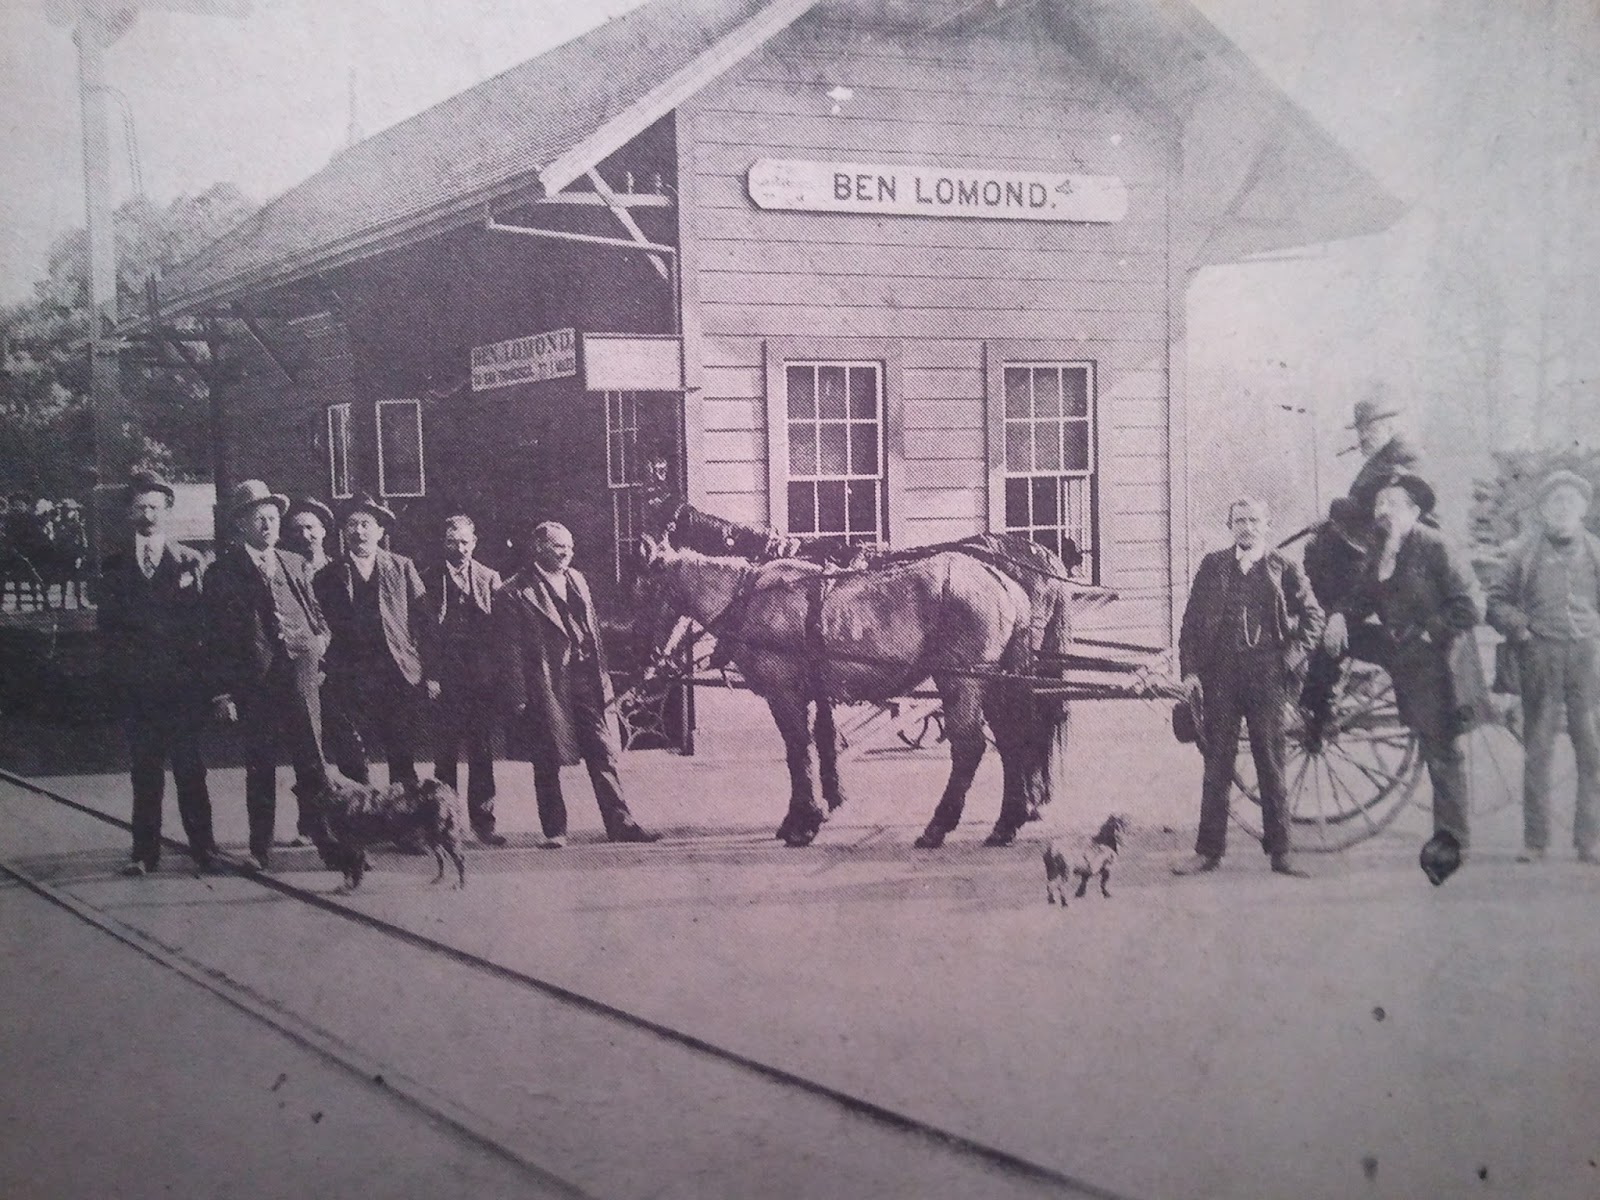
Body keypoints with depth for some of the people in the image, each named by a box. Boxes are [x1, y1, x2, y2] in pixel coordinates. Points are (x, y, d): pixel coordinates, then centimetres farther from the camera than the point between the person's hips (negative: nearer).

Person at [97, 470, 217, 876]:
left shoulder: (191, 562, 6)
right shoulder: (115, 564, 9)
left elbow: (204, 621, 4)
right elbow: (107, 622, 6)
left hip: (183, 679, -1)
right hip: (136, 684, 1)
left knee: (190, 766, 0)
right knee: (144, 769, 3)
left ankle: (202, 845, 7)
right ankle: (145, 852, 8)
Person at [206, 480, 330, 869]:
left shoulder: (296, 565, 17)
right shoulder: (224, 570, 3)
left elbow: (316, 612, 26)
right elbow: (216, 636, 0)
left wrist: (321, 637, 4)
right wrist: (222, 690, -6)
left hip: (299, 671, 3)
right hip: (254, 679, -3)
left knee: (312, 761, -3)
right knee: (259, 767, 3)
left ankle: (316, 829, 12)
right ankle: (262, 848, 11)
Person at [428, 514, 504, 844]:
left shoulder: (489, 578, 8)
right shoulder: (431, 580, 3)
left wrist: (495, 669, -3)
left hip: (481, 678, 1)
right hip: (445, 679, -1)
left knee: (482, 752, 4)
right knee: (445, 752, 3)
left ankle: (483, 819, 11)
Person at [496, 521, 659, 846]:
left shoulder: (576, 580, 15)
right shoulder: (515, 593, -5)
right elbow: (512, 651, -7)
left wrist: (602, 678, 11)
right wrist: (520, 699, -11)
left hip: (588, 683, 5)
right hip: (547, 689, -5)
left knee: (604, 756, 3)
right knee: (547, 764, 5)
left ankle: (620, 823, 6)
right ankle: (555, 831, 14)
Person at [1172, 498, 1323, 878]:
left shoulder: (1282, 569, 7)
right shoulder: (1212, 566, 10)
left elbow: (1313, 615, 11)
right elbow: (1191, 620, 8)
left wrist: (1292, 656, 0)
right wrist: (1190, 670, -1)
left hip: (1267, 676, -1)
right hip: (1220, 674, 1)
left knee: (1272, 764, 3)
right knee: (1216, 764, 3)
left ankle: (1280, 850, 9)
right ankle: (1208, 850, 7)